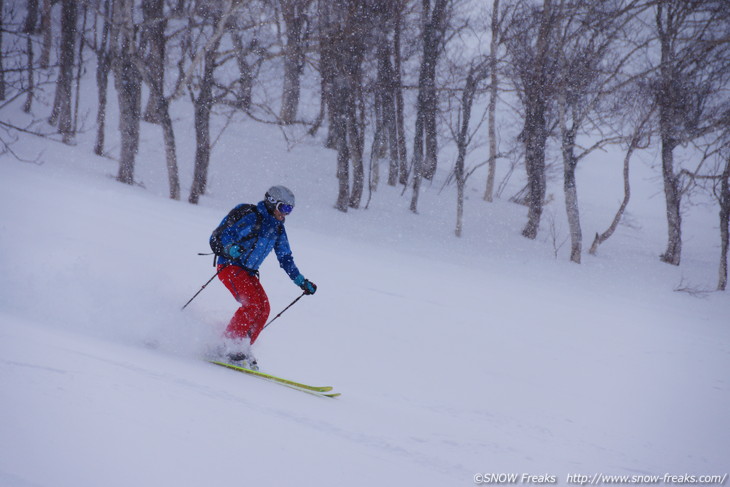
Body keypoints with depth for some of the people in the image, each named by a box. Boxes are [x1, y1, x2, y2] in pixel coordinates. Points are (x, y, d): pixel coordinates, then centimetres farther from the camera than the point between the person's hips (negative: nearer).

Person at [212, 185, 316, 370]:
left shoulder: (277, 228, 11)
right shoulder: (250, 216, -13)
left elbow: (285, 258, 19)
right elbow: (217, 237, -15)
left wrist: (301, 281, 11)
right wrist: (230, 249, -36)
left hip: (248, 272, 8)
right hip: (229, 265, -8)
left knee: (264, 309, -9)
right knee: (252, 304, -24)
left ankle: (242, 349, -2)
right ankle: (230, 346, -18)